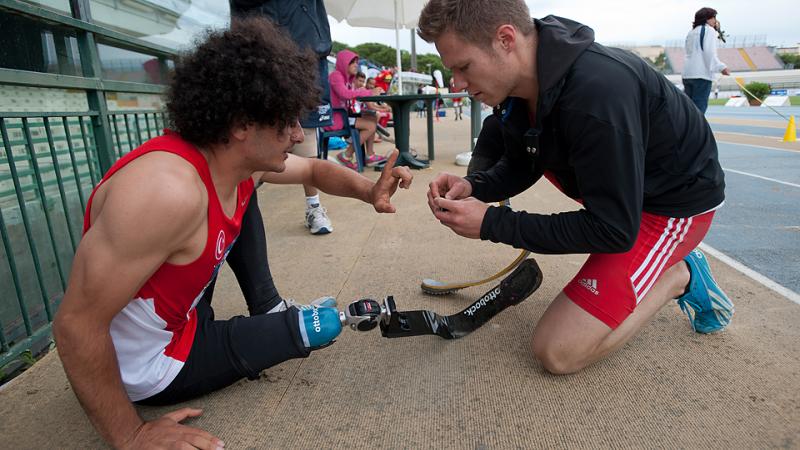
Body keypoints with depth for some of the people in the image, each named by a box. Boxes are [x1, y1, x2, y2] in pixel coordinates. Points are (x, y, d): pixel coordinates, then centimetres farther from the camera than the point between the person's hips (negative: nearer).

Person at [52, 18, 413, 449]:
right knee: (321, 325, -4)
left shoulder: (244, 158, -10)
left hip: (184, 311, 8)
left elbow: (316, 170, 8)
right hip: (152, 368, -7)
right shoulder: (170, 189, -36)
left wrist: (369, 191, -12)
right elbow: (76, 325, -30)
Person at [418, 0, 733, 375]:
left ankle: (679, 275, 4)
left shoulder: (597, 94, -36)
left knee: (556, 351, -15)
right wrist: (473, 186, -17)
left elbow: (613, 231, -29)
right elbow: (520, 166, 4)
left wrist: (493, 224, -29)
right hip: (611, 182, 8)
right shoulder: (523, 79, -11)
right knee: (492, 139, 7)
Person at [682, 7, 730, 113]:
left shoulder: (691, 32, 22)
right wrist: (721, 67, -13)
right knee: (699, 107, -9)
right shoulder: (709, 30, -1)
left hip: (687, 73, 7)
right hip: (702, 74, -7)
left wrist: (716, 31, 24)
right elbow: (709, 51, -12)